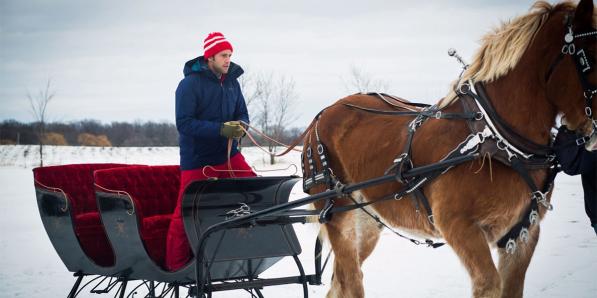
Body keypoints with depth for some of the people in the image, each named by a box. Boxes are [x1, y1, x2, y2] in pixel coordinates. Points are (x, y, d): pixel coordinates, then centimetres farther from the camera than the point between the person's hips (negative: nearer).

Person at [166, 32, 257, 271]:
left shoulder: (231, 82, 3)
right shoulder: (190, 84, -14)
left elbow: (242, 114, 11)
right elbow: (184, 124, -20)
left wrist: (241, 125, -14)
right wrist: (221, 129, -28)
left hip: (228, 155, 5)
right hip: (197, 160, -5)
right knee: (186, 213, 0)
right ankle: (175, 265, 13)